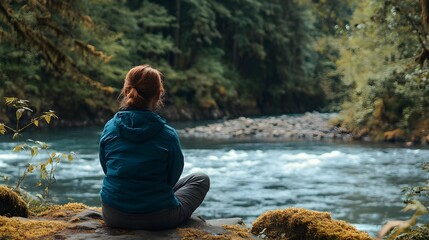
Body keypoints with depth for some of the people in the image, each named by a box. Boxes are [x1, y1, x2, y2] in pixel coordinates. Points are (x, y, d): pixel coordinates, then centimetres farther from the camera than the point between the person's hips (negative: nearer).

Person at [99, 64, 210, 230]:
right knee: (202, 179, 22)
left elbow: (106, 170, 8)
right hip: (157, 219, -4)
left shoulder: (109, 128, -5)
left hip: (113, 216, 5)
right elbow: (172, 178, -1)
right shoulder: (167, 135, -14)